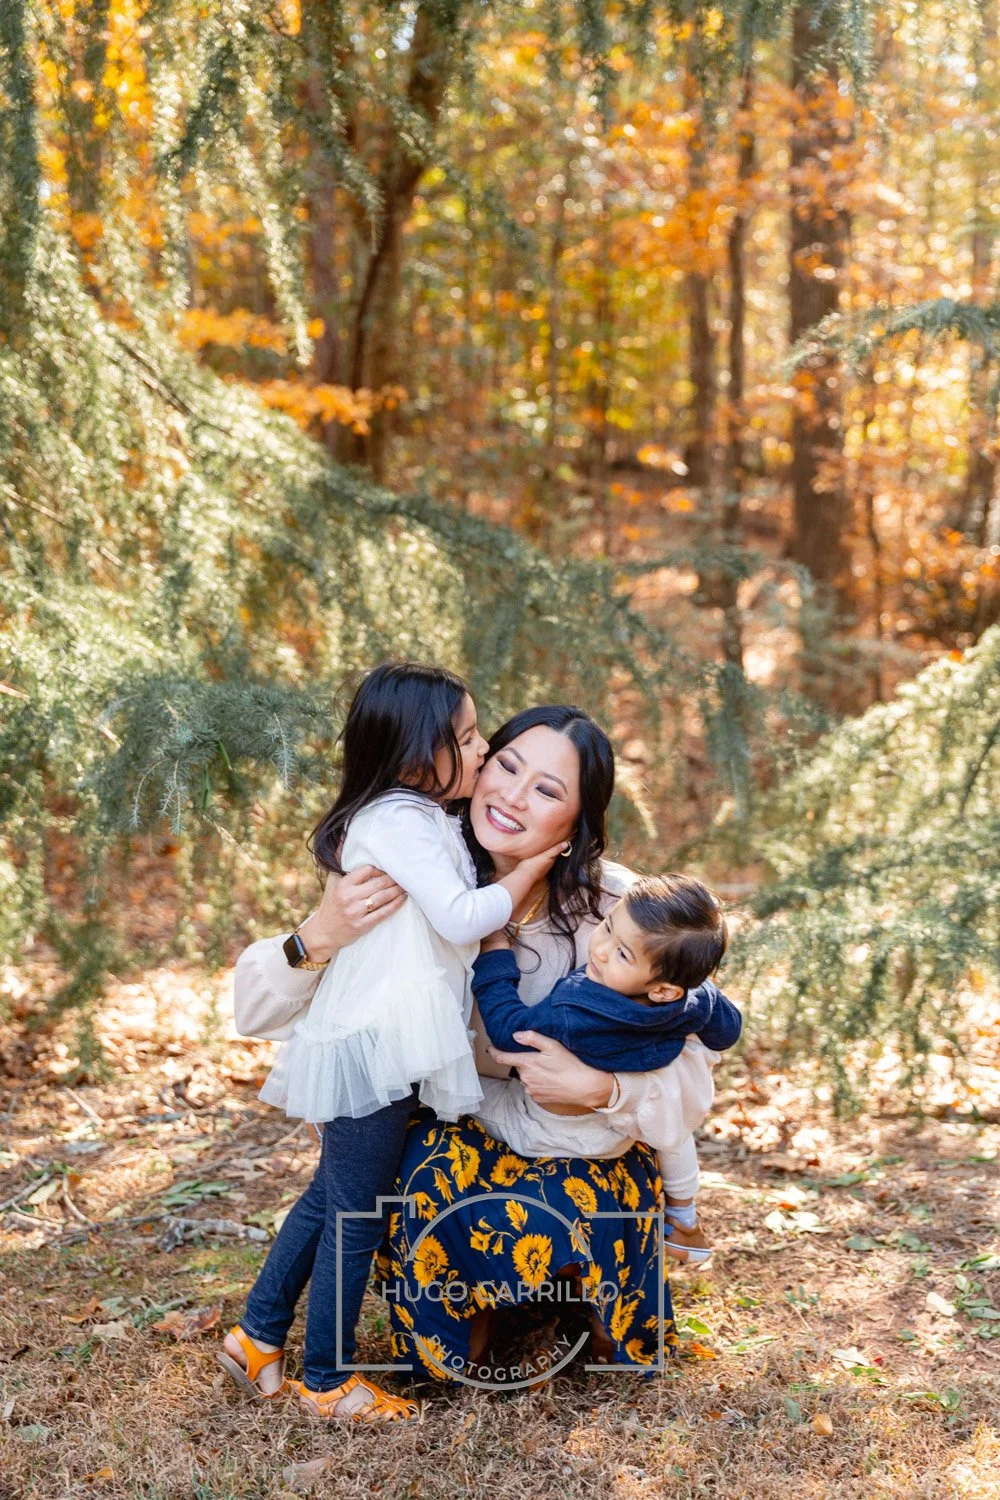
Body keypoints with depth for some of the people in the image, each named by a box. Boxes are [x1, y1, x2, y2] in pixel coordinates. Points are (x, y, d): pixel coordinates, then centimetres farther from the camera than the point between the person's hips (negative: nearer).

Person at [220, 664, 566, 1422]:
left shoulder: (422, 819, 13)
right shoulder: (400, 823, -18)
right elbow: (461, 917, -23)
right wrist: (535, 866, -12)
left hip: (379, 1045, 10)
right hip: (373, 1046, -10)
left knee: (330, 1196, 20)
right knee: (357, 1214, 2)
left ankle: (258, 1333, 31)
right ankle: (327, 1380, 15)